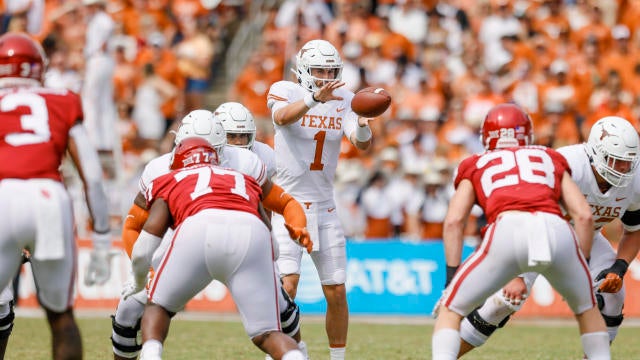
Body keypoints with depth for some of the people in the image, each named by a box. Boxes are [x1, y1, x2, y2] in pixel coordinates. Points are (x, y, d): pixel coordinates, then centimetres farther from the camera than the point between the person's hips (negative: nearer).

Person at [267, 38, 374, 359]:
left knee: (337, 293, 4)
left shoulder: (344, 100, 3)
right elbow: (282, 117, -31)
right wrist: (315, 97, -49)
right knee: (287, 285, -19)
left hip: (324, 206, 4)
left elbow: (362, 144, -11)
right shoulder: (285, 91, -7)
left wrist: (363, 128, -34)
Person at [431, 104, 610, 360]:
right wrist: (582, 267, 31)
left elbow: (454, 220, 16)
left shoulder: (476, 165, 30)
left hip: (507, 231, -2)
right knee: (587, 308, 29)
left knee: (451, 310, 14)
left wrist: (451, 277, 17)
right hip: (556, 230, 2)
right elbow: (584, 216, 22)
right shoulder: (550, 159, 33)